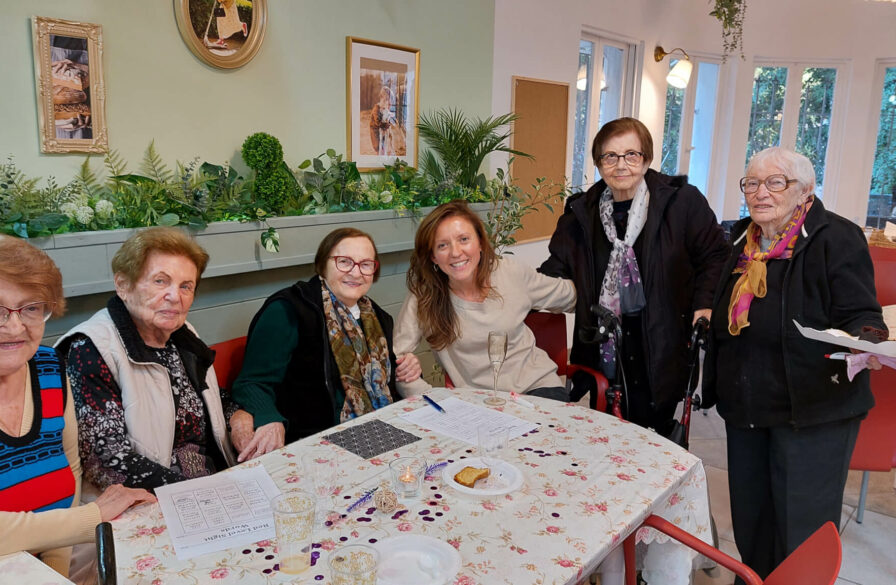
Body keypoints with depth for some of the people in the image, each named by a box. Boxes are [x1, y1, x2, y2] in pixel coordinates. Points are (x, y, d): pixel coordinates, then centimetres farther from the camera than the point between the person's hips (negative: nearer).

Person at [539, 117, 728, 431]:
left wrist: (704, 304, -8)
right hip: (601, 355, 3)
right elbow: (556, 269, 9)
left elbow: (714, 255, 4)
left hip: (660, 356, -2)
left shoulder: (682, 201, -4)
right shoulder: (581, 212, 6)